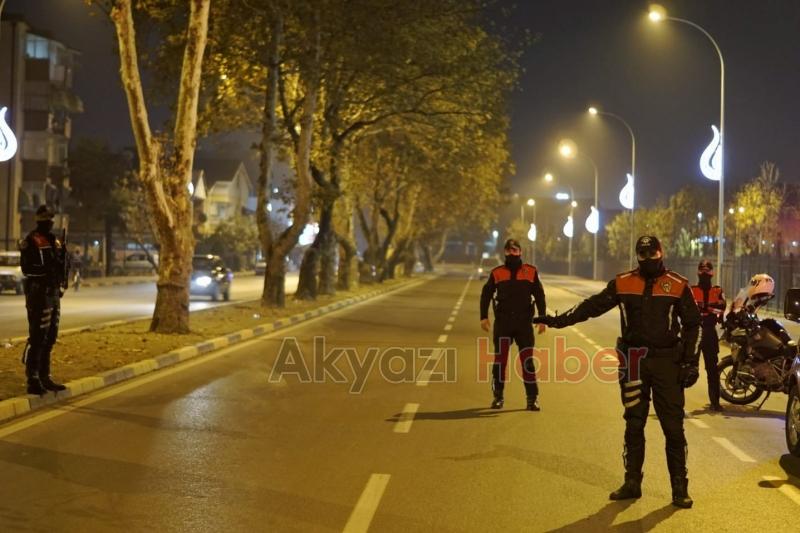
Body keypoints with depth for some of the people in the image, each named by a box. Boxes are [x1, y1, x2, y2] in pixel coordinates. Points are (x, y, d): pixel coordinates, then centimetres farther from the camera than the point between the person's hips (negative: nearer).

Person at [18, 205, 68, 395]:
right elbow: (27, 268, -19)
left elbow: (62, 266, 20)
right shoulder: (31, 241, -9)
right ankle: (33, 380, -6)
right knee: (37, 338, -9)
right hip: (38, 293, -8)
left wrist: (63, 258, -2)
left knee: (50, 338, 12)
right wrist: (47, 269, -31)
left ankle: (44, 377, 20)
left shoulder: (55, 242, 16)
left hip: (53, 293, 8)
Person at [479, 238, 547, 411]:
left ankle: (532, 398, 3)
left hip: (524, 323, 0)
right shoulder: (497, 273, 5)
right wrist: (484, 317, -1)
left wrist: (542, 318, 1)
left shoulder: (531, 272, 5)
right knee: (500, 360, 2)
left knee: (528, 361, -2)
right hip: (502, 322, 0)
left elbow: (539, 295, 7)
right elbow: (486, 294, 8)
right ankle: (498, 397, 13)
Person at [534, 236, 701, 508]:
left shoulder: (678, 286, 0)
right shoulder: (622, 283, 4)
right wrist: (559, 320, -2)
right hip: (633, 361, 2)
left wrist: (691, 361, -2)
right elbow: (593, 305, 7)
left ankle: (680, 488, 7)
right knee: (634, 424, 9)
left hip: (666, 360, -2)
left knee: (673, 427, -2)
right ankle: (632, 483, 19)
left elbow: (692, 324, 4)